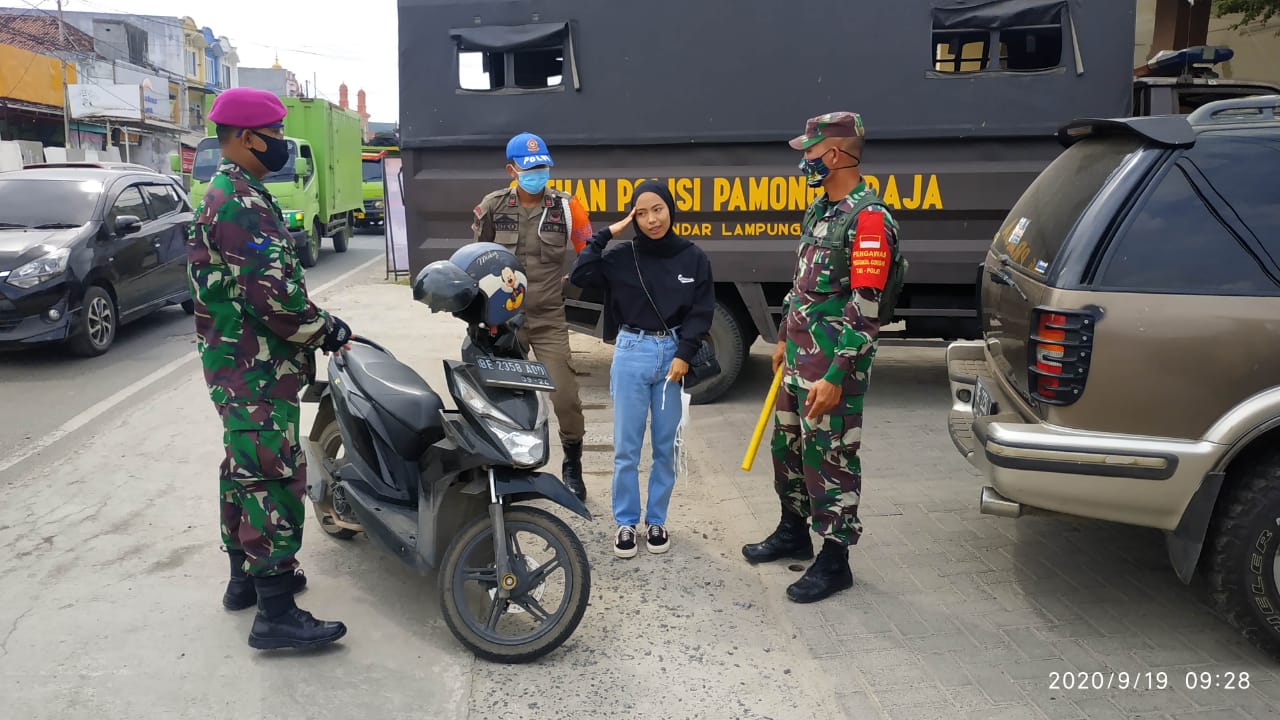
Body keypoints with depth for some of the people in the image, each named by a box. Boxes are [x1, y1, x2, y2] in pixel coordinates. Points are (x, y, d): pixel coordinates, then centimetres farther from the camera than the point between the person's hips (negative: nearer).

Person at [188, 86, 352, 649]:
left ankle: (247, 577, 33)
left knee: (245, 470, 19)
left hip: (239, 364, 11)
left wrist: (315, 322, 13)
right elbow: (273, 294, -25)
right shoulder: (242, 203, -19)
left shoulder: (223, 195, 16)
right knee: (274, 480, -9)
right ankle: (276, 615, -4)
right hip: (256, 370, -11)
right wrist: (328, 332, -12)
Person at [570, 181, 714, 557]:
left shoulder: (693, 257, 1)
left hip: (674, 355, 1)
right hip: (631, 354, 0)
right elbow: (580, 276, -10)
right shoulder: (621, 256, 1)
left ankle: (656, 520, 24)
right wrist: (605, 233, -9)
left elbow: (701, 312, 0)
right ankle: (626, 522, 19)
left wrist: (684, 355, -10)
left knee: (665, 445, 9)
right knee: (626, 448, 4)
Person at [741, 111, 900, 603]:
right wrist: (784, 339, 24)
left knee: (830, 459, 0)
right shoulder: (820, 210, 13)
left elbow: (865, 310, -22)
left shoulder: (869, 218, -18)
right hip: (800, 355, 10)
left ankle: (834, 561, 15)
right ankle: (793, 533, 38)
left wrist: (836, 377, -24)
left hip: (835, 364, -10)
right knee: (788, 446, 20)